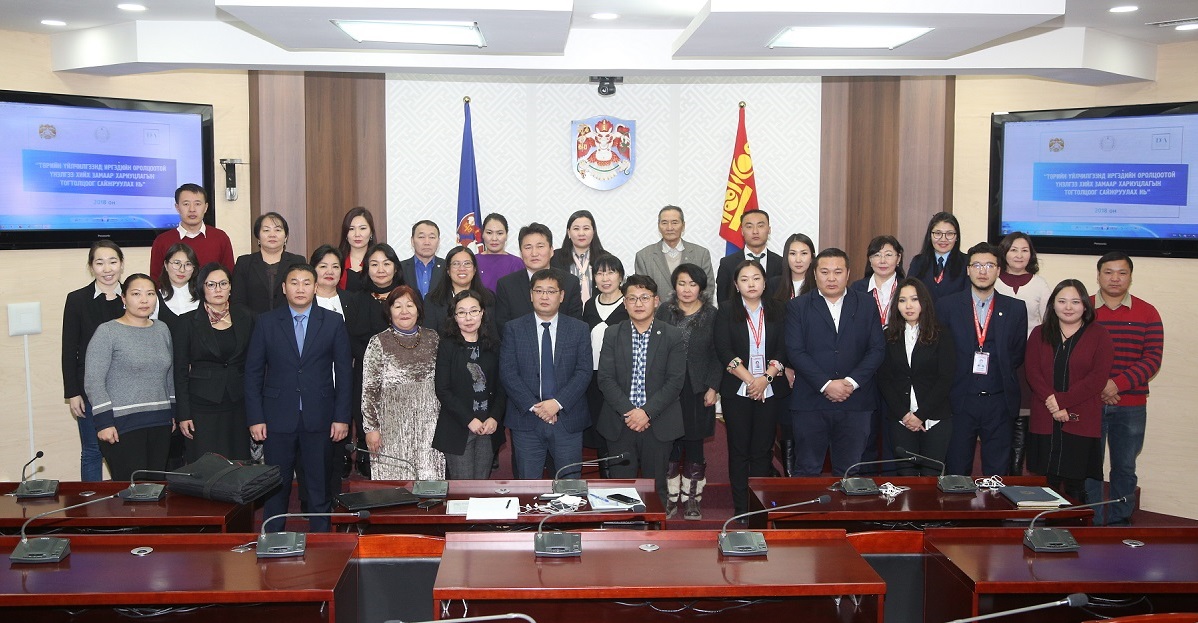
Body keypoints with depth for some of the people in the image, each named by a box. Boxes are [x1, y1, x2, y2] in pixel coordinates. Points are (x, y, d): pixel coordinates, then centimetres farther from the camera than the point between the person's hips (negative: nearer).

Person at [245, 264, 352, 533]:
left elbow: (343, 372, 3)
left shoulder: (333, 322, 4)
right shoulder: (266, 323, 4)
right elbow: (253, 373, 4)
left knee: (319, 486, 6)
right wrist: (255, 418, -3)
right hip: (278, 418, 0)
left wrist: (342, 417, -2)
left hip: (319, 419, 0)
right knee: (276, 486, 6)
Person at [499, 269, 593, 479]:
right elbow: (507, 373, -3)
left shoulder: (579, 329, 6)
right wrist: (533, 406, -14)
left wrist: (558, 403, -14)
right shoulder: (513, 329, 4)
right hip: (526, 421, 0)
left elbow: (584, 372, -2)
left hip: (568, 420, 1)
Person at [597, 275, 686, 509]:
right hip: (620, 425, 1)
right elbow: (605, 379, -2)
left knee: (656, 487, 7)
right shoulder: (612, 335, 5)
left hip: (658, 425, -1)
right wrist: (628, 412, -14)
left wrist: (647, 412, -14)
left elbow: (675, 381, -5)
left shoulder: (672, 336, 1)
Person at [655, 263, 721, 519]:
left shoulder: (711, 315, 3)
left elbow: (717, 355, 3)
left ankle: (691, 499, 18)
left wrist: (713, 387, -5)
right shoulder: (664, 311, 4)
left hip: (698, 391, 0)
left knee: (695, 447, 5)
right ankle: (670, 497, 16)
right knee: (670, 446, 2)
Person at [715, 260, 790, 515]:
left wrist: (766, 377, -13)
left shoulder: (776, 311, 8)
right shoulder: (727, 312, 2)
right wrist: (749, 379, -14)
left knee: (762, 451, 3)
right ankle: (741, 509, 9)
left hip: (770, 390, 1)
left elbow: (783, 349, 2)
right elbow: (723, 350, -7)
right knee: (739, 451, 3)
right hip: (737, 390, -1)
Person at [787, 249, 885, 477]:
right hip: (810, 403, -1)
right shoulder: (798, 307, 4)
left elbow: (877, 349, 2)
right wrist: (826, 384, -14)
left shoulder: (867, 306, 10)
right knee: (807, 471, 5)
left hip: (856, 403, 1)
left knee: (850, 473, 7)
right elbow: (796, 352, -5)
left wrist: (852, 382, -11)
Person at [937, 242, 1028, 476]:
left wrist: (997, 366, -4)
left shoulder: (1016, 309, 7)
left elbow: (1019, 353, 7)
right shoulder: (947, 305, 3)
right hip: (960, 401, -1)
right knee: (957, 472, 5)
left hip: (1000, 402, 1)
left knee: (997, 473, 6)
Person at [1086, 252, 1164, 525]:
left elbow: (1153, 358, -4)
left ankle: (1119, 523, 21)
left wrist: (1118, 384, -16)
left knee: (1124, 468, 9)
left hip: (1131, 407, 1)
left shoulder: (1147, 313, 4)